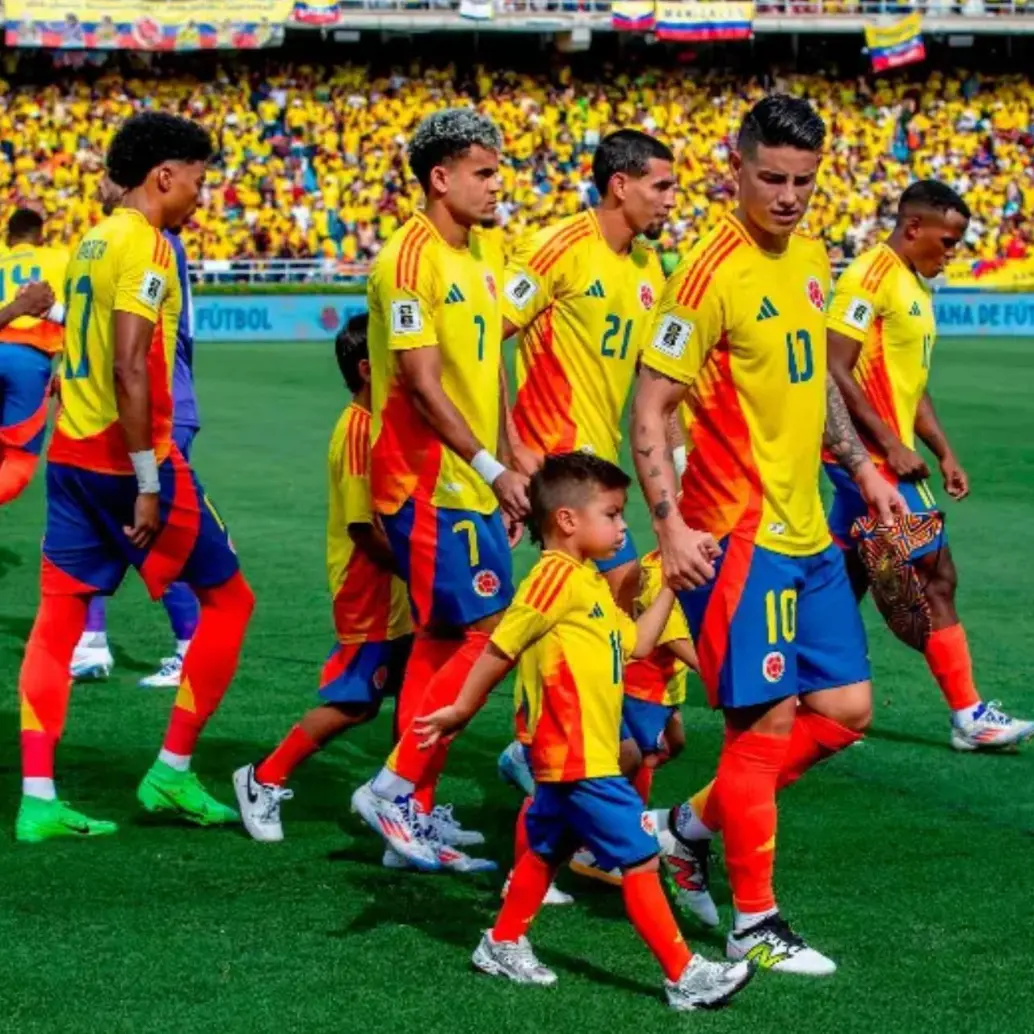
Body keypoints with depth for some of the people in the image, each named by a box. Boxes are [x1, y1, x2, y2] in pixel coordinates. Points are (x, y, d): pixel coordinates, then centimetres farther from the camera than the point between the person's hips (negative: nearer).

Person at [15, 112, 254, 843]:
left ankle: (38, 798, 3)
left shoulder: (94, 241, 14)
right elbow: (129, 369, -22)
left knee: (59, 617, 6)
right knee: (228, 598, 5)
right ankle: (172, 774, 6)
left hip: (71, 453, 9)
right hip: (126, 455, -9)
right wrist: (149, 484, -21)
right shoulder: (145, 246, -13)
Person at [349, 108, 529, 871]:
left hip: (472, 485, 9)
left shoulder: (484, 251, 13)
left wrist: (507, 469, 16)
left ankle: (414, 816, 17)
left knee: (441, 639, 11)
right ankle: (395, 788, -5)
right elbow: (422, 383, -20)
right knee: (489, 630, -12)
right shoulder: (410, 258, -15)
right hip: (431, 484, -9)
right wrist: (492, 469, -23)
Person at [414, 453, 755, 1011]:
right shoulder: (557, 574, -17)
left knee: (546, 848, 22)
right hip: (581, 759, -10)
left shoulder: (590, 583, 15)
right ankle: (684, 975, -4)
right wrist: (462, 711, -12)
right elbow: (501, 648, -15)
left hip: (571, 756, 10)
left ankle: (503, 945, 34)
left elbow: (635, 642, 19)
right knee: (640, 858, -7)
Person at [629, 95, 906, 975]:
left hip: (807, 531, 8)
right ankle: (755, 926, 8)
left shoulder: (810, 258, 9)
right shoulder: (713, 273, -16)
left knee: (846, 710, 10)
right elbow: (650, 408, -16)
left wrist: (862, 469, 21)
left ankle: (695, 824, 25)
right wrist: (669, 525, -24)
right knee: (768, 719, -4)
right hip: (737, 533, -8)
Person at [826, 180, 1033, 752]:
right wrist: (891, 445, -20)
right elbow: (835, 370, -20)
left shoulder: (916, 285, 17)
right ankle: (969, 715, -2)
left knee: (844, 582, 12)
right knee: (936, 574, -7)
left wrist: (944, 452, 16)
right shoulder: (871, 276, -14)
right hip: (870, 455, -10)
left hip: (881, 458, 10)